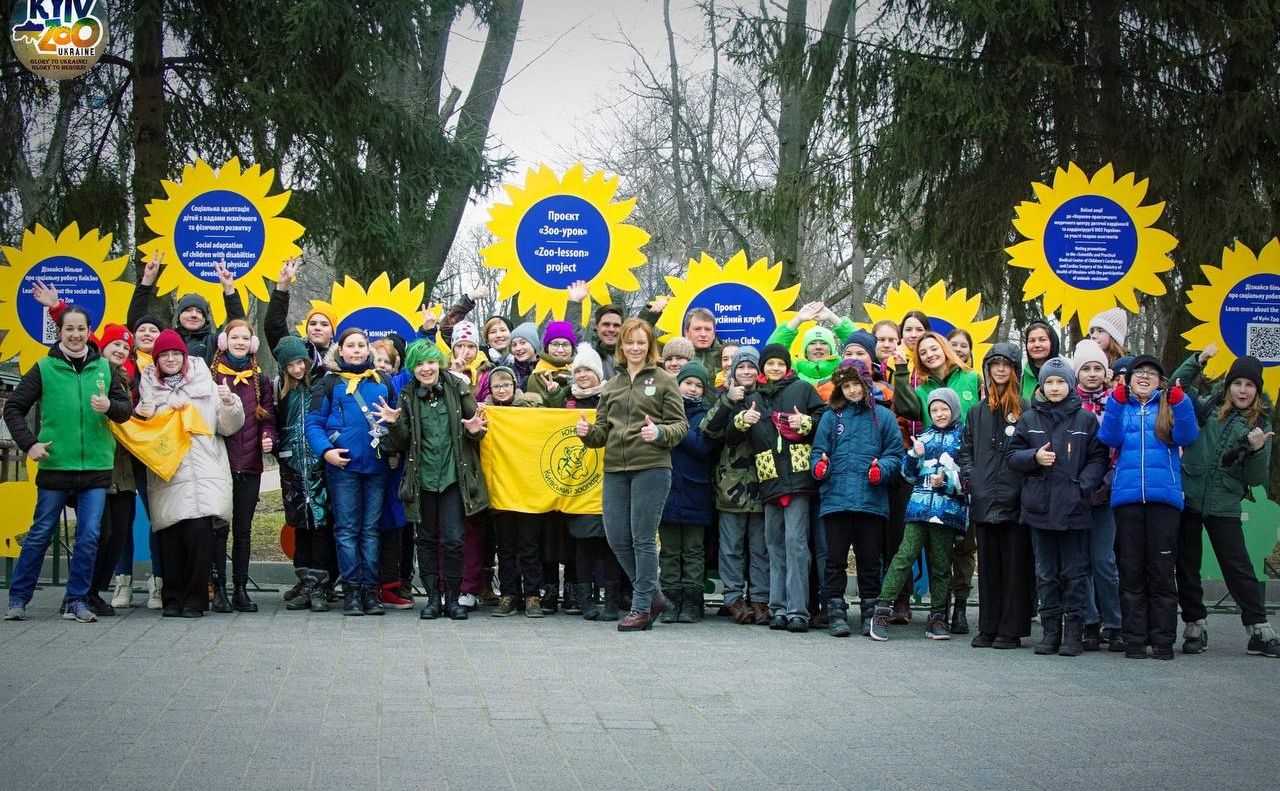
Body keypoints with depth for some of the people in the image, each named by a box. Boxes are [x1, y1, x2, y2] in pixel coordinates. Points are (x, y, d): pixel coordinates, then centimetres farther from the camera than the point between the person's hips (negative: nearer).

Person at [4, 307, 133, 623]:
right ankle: (18, 598, 17)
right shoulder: (44, 368, 1)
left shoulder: (104, 367, 7)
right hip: (55, 465, -2)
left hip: (96, 467, 2)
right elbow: (13, 408, 4)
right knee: (40, 535, 6)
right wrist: (29, 443, -7)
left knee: (89, 537, 0)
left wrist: (110, 407, -13)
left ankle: (77, 600, 11)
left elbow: (126, 407, 9)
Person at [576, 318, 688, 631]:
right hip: (615, 468, 5)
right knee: (617, 538, 4)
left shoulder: (663, 380, 3)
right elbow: (603, 430, 17)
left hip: (651, 467, -5)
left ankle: (641, 607, 5)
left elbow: (680, 425, -1)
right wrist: (588, 432, -4)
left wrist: (659, 433, -21)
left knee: (643, 538, -4)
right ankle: (653, 595, 21)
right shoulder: (611, 385, 18)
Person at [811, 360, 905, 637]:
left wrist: (881, 468, -15)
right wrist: (819, 465, -12)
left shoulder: (883, 416, 6)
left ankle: (870, 614, 15)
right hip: (835, 498, 1)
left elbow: (895, 455, 4)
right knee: (836, 559, 3)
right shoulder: (831, 417, 10)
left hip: (871, 500, -1)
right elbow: (818, 451, 9)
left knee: (870, 559, 6)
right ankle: (836, 613, 9)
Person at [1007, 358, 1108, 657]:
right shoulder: (1029, 418, 8)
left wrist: (1083, 486, -14)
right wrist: (1034, 457, -11)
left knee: (1074, 572, 2)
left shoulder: (1085, 419, 2)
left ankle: (1074, 632, 6)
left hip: (1074, 508, -2)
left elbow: (1098, 459, 1)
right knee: (1046, 573, 8)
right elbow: (1013, 455, 9)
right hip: (1040, 506, 3)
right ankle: (1051, 630, 14)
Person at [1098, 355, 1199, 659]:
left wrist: (1179, 402, -20)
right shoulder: (1120, 408, 15)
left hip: (1164, 496, -1)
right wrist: (1116, 401, -17)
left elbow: (1185, 436, -6)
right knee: (1131, 572, 3)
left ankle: (1163, 640, 3)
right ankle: (1134, 640, 7)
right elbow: (1110, 438, -4)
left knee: (1161, 571, -1)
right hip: (1127, 497, 1)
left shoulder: (1170, 407, 13)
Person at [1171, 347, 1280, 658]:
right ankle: (1194, 627, 19)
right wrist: (1198, 361, -2)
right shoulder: (1209, 407, 4)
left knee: (1239, 568, -1)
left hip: (1224, 506, -1)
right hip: (1188, 498, 1)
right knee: (1187, 567, 7)